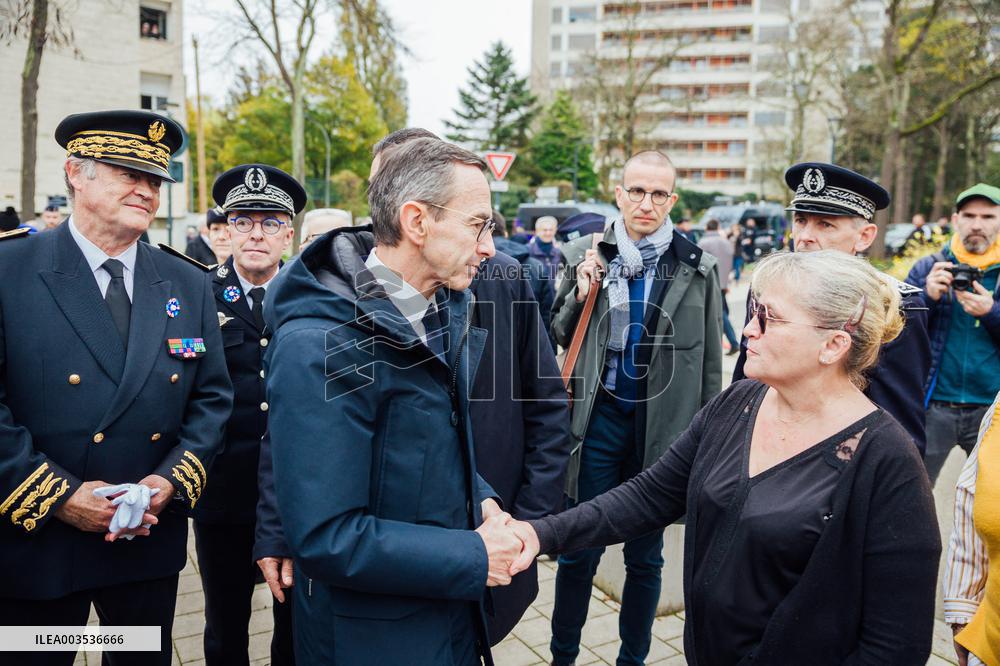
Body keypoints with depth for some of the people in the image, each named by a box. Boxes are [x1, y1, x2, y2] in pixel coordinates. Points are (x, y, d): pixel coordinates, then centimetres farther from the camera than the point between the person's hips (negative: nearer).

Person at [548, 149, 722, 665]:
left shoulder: (697, 266, -3)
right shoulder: (586, 254, -1)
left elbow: (710, 360, 3)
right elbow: (558, 337, 6)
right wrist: (579, 296, -13)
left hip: (662, 425, 0)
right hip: (598, 418, 0)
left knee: (645, 557, 14)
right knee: (579, 550, 10)